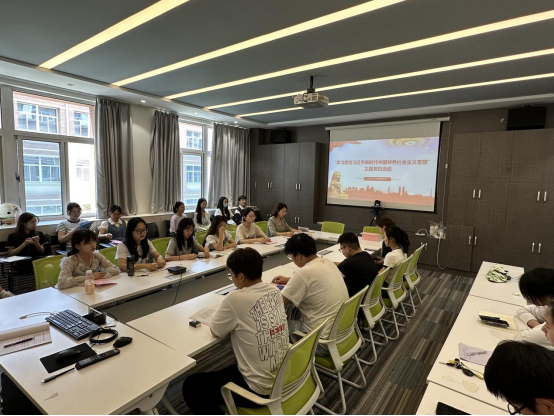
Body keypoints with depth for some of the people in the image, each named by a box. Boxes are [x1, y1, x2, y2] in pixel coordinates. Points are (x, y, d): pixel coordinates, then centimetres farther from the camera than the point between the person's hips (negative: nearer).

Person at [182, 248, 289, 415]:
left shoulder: (236, 299, -25)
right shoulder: (275, 291, -4)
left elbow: (215, 332, -7)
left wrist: (229, 316, 8)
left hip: (260, 388, -7)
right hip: (283, 379, 8)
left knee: (191, 386, 10)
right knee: (228, 369, 33)